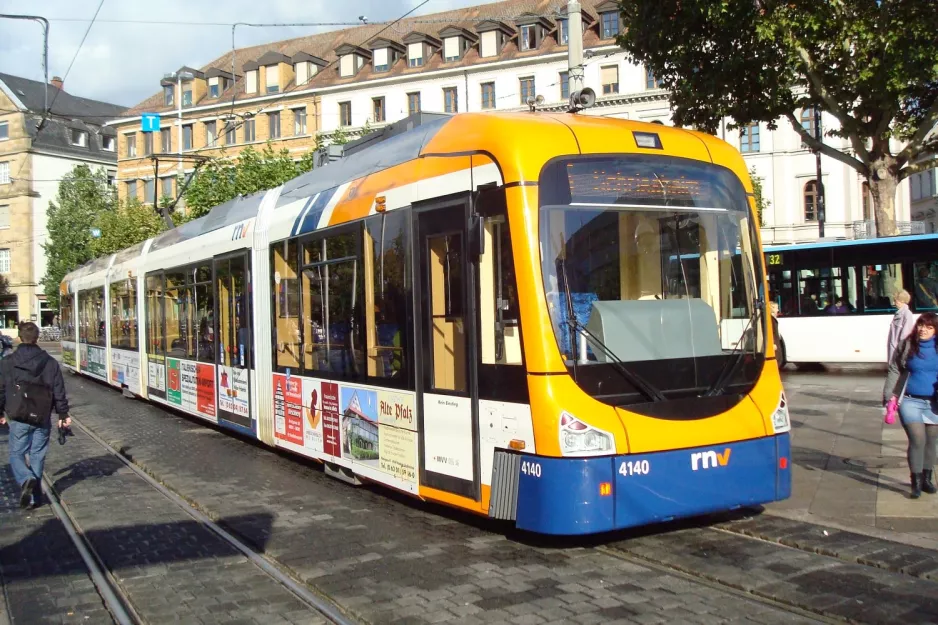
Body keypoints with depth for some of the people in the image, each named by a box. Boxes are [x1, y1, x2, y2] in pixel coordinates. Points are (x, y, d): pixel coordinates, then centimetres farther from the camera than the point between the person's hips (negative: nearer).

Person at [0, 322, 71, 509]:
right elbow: (59, 392, 2)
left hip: (19, 418, -2)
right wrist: (63, 414, 10)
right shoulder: (50, 362, 1)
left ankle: (26, 480, -20)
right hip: (43, 418, 2)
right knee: (37, 456, 10)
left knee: (16, 454, 9)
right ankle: (34, 496, 10)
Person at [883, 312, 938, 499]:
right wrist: (889, 395, -3)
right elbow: (894, 371, 3)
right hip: (910, 401, -2)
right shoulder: (907, 346, -1)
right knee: (917, 440, -11)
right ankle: (916, 482, -2)